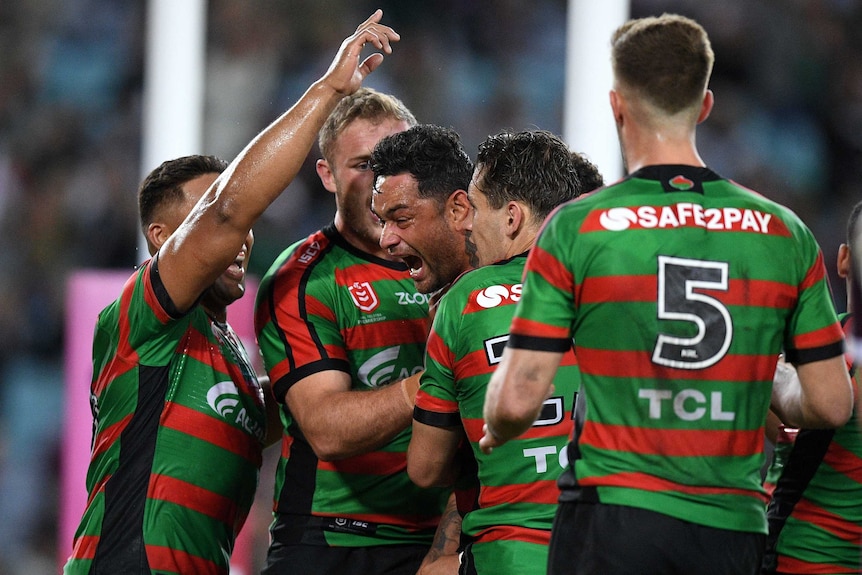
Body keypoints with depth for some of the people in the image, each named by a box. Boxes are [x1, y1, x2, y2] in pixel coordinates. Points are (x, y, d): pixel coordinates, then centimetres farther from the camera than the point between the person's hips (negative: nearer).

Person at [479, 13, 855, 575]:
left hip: (614, 520, -2)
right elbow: (831, 405, 4)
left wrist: (495, 432, 16)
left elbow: (517, 400, -8)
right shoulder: (786, 235, 2)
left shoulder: (575, 229, -6)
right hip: (733, 526, 2)